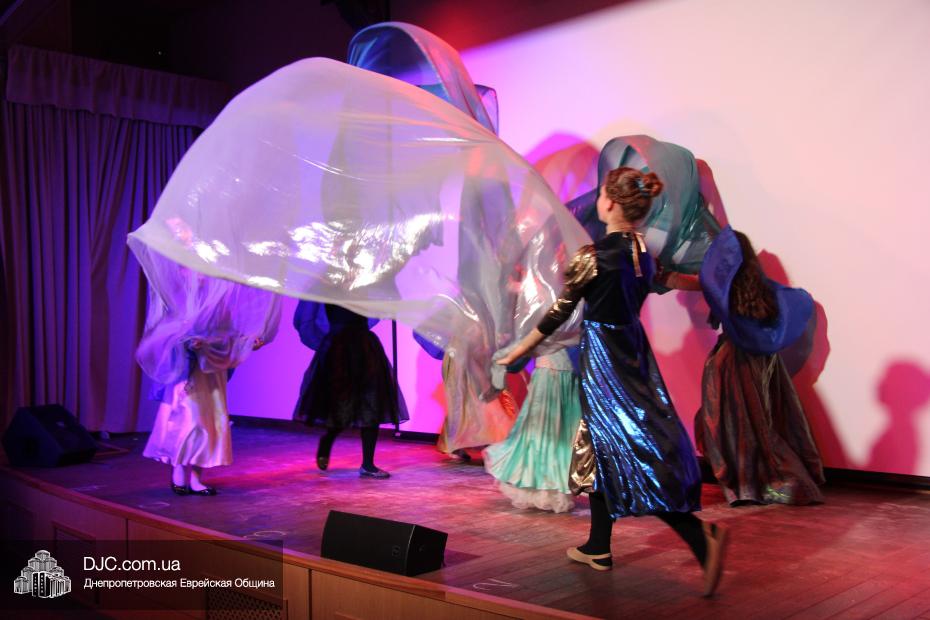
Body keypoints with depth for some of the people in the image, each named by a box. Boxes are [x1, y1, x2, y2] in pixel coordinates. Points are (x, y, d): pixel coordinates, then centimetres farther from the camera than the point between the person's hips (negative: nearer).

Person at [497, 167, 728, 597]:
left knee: (634, 454, -6)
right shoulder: (644, 253, 5)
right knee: (601, 448, 17)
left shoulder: (593, 255, -16)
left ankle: (703, 537, -16)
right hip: (635, 352, 8)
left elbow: (558, 314, -10)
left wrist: (516, 353, 1)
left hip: (603, 359, -8)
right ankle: (597, 548, 27)